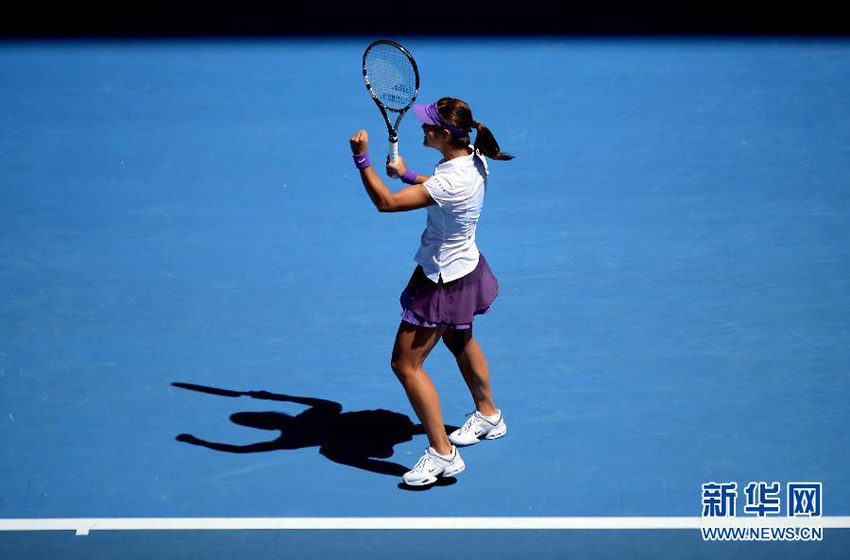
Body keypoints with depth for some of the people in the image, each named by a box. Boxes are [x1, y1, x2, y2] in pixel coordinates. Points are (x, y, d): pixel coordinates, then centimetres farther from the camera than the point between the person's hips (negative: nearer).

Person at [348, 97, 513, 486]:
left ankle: (442, 454, 5)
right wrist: (407, 174, 7)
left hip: (443, 281, -10)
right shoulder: (473, 160, -7)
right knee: (459, 341, 32)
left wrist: (361, 158, -38)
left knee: (405, 364, -1)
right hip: (465, 266, 10)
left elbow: (386, 202, -39)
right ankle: (488, 417, 54)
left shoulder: (453, 181, -36)